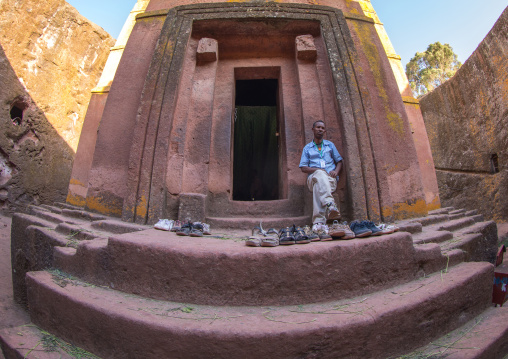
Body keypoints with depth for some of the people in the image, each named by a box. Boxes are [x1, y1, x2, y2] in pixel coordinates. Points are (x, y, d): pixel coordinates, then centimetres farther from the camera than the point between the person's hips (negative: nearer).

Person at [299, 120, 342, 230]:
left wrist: (336, 171, -3)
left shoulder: (330, 145, 26)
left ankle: (318, 222, -55)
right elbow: (303, 168, 11)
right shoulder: (307, 148, 22)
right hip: (313, 177, -1)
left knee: (318, 186, -38)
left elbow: (339, 161, 21)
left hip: (330, 178, 1)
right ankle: (330, 204, -63)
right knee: (320, 174, -41)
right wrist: (316, 170, -10)